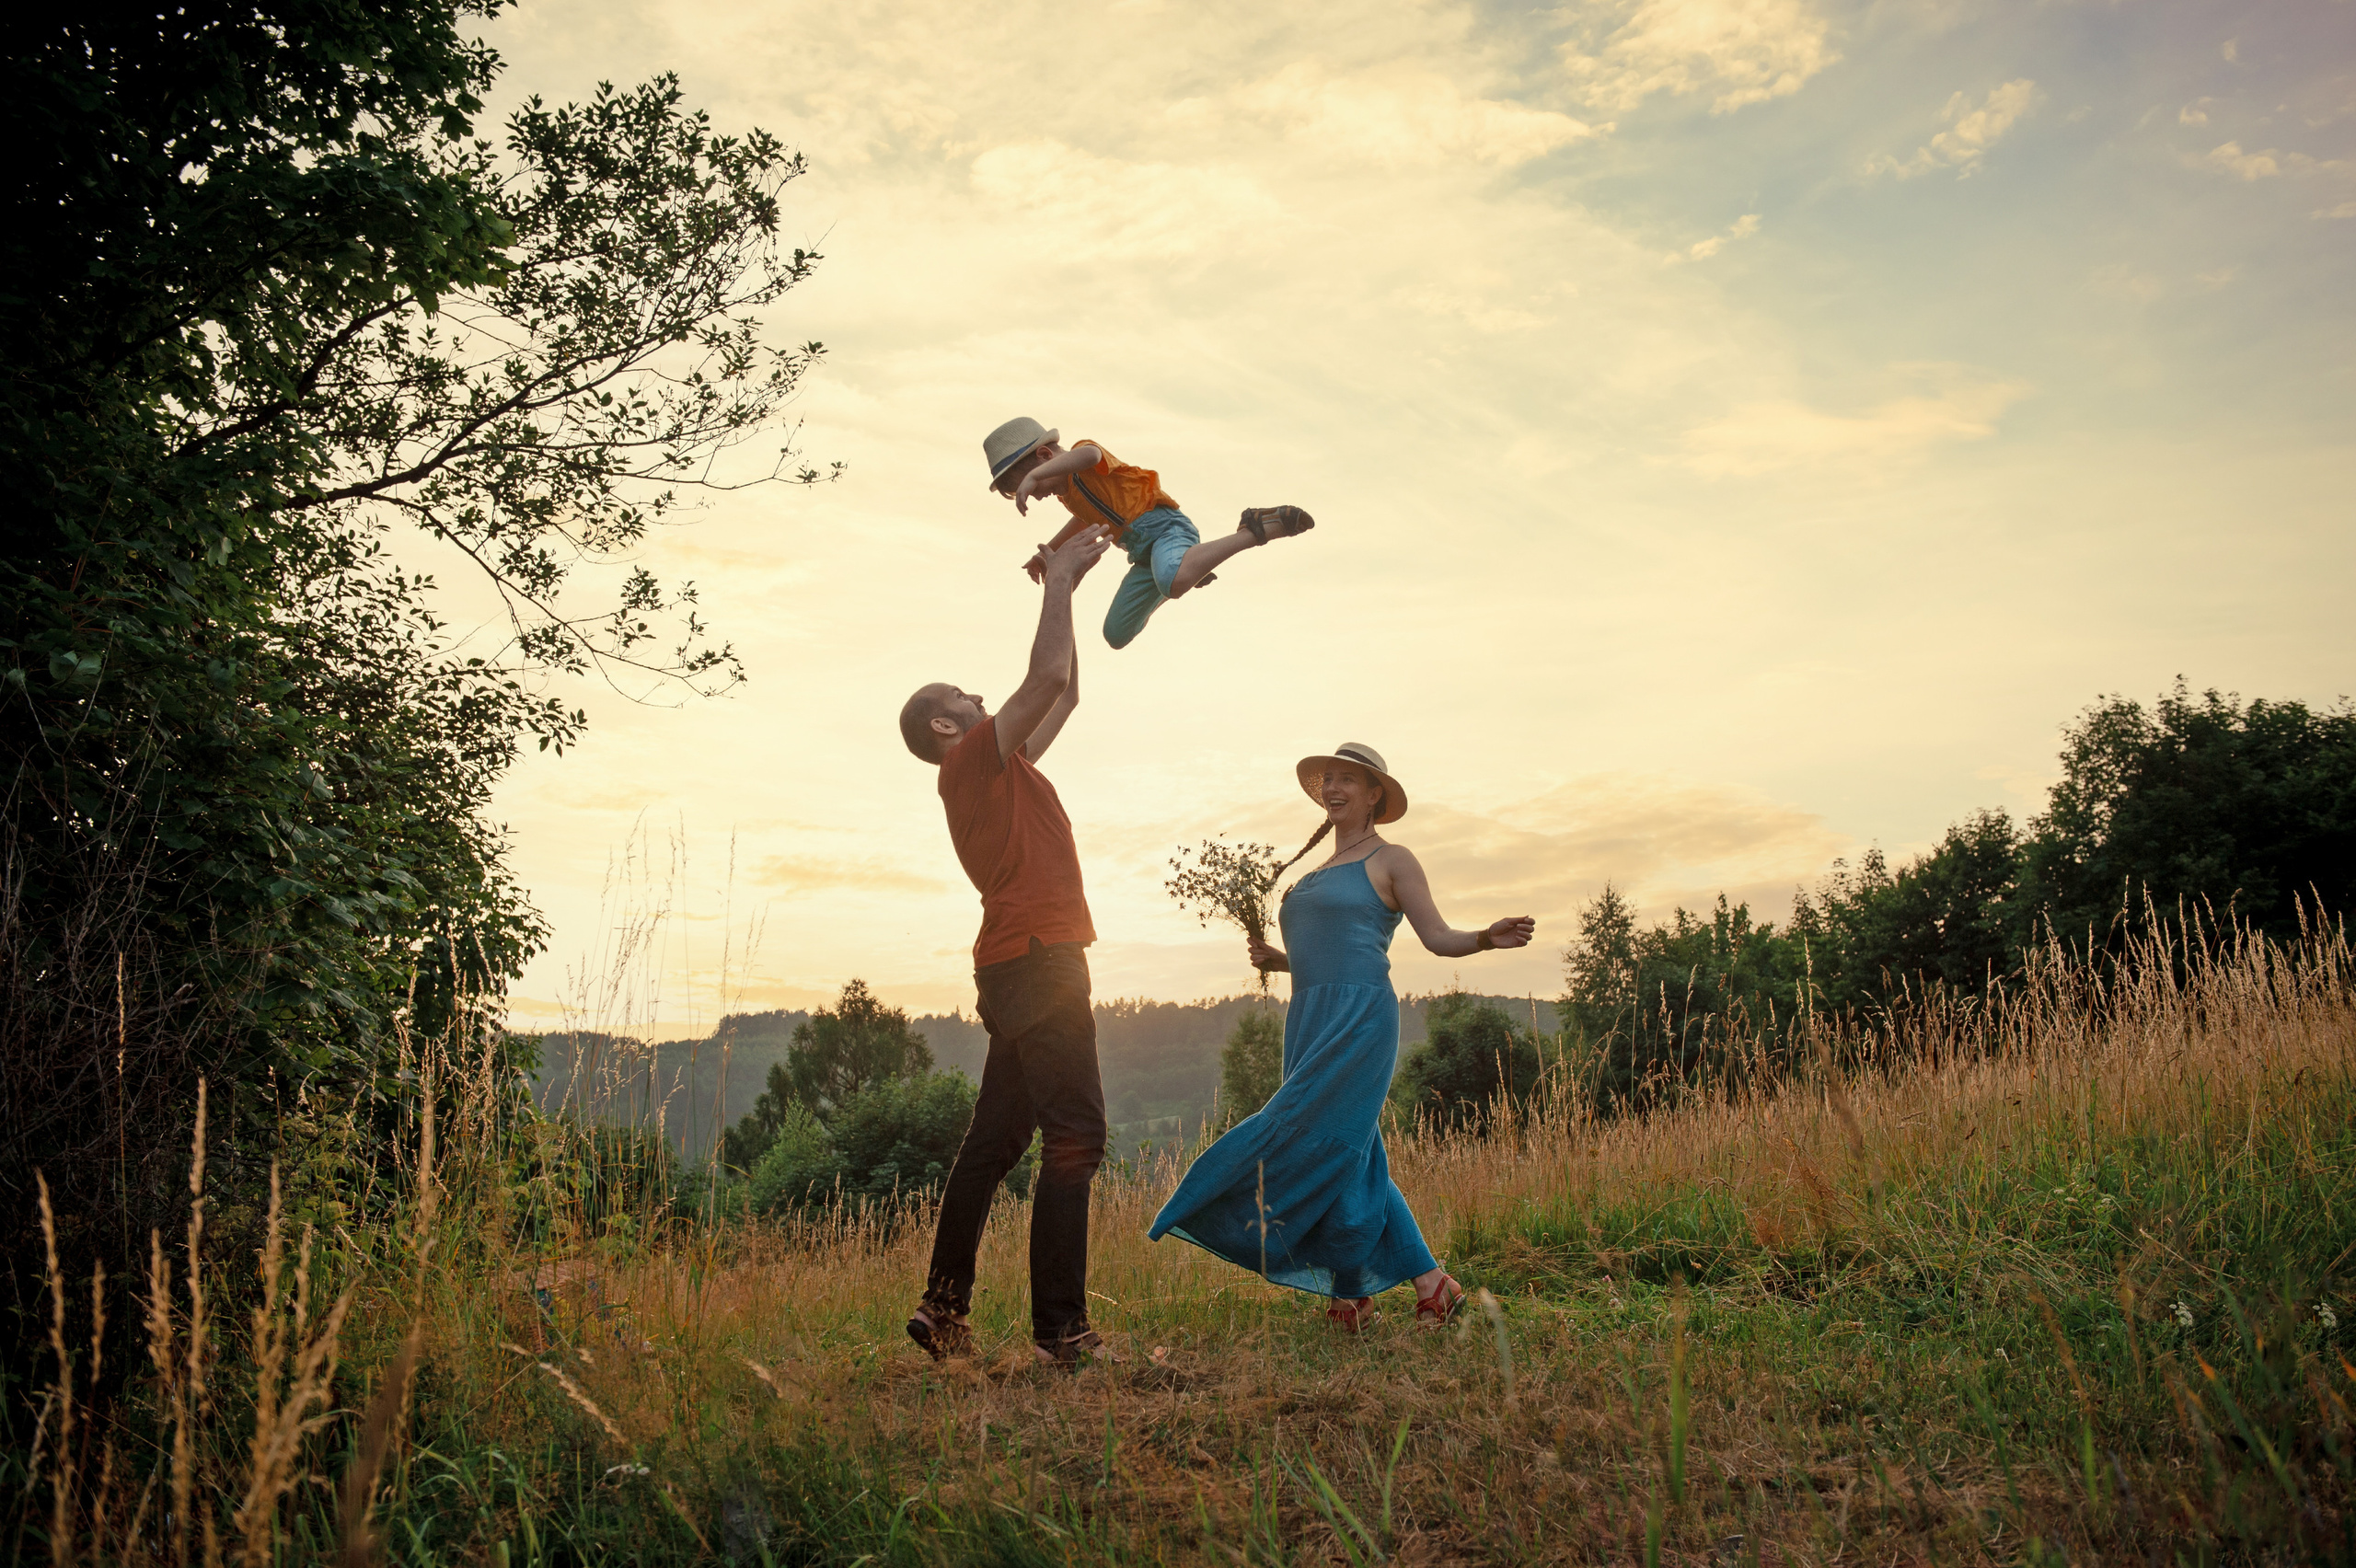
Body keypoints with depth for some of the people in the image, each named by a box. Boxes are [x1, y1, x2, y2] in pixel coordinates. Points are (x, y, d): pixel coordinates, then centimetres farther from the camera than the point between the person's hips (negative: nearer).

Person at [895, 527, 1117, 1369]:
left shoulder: (999, 766, 23)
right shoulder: (972, 758, -4)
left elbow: (1064, 695, 29)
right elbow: (1047, 677, -15)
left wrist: (1065, 584, 25)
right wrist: (1059, 583, -2)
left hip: (1023, 965, 10)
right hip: (1036, 958, -10)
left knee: (995, 1142, 11)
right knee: (1074, 1138, -13)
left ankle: (944, 1308, 15)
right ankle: (1062, 1329, -13)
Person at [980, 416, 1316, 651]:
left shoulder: (1083, 461, -9)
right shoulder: (1067, 491, 21)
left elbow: (1088, 454, -37)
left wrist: (1032, 476, -48)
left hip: (1163, 525, -10)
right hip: (1144, 551, 10)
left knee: (1173, 583, -43)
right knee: (1116, 635, 15)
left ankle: (1254, 530, -24)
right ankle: (1189, 571, 31)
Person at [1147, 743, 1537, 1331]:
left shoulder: (1390, 859, 3)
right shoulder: (1314, 873, 23)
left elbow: (1439, 937, -3)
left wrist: (1490, 936, -21)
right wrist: (1275, 959, 10)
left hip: (1359, 1020, -8)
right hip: (1311, 1022, 8)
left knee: (1321, 1145, -15)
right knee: (1354, 1163, 5)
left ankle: (1352, 1297, -7)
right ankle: (1432, 1285, 12)